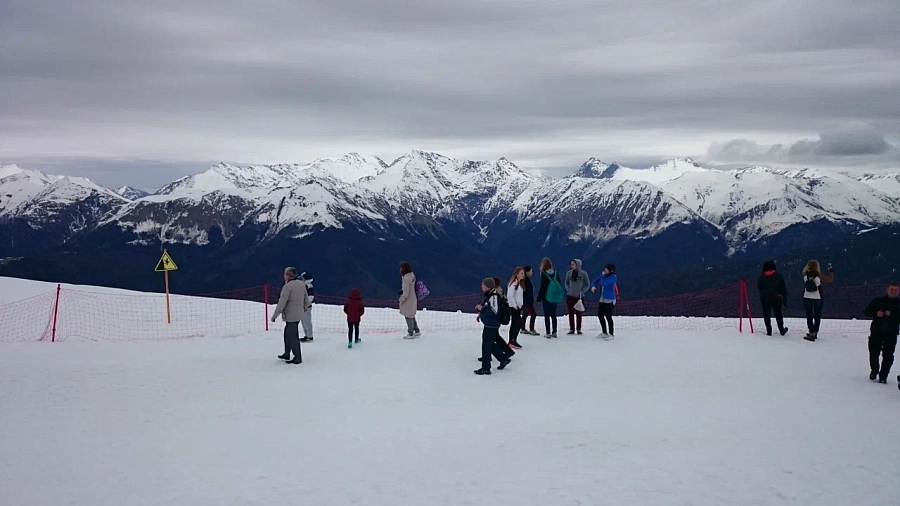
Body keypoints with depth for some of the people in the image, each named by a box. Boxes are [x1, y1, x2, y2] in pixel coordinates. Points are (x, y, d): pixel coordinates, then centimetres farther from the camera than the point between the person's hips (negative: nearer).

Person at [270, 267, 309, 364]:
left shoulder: (287, 286, -19)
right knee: (287, 333, 21)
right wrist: (304, 308, 33)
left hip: (291, 315, -9)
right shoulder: (302, 284, 6)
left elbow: (281, 303, -19)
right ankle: (286, 354, 29)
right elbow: (306, 299, 15)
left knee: (293, 336, 0)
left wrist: (274, 315, -12)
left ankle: (298, 358, 5)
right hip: (299, 314, 9)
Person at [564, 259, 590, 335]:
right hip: (570, 296, 2)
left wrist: (582, 291, -9)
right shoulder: (569, 273, 0)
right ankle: (571, 329, 12)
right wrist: (568, 289, -1)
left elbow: (587, 285, 3)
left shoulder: (583, 274, -6)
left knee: (578, 314, 3)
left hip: (580, 297, -2)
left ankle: (578, 329, 12)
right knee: (571, 313, 5)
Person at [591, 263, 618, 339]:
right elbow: (595, 281, 13)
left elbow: (604, 283, -26)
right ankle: (604, 333, 26)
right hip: (602, 299, 8)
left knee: (608, 316, -4)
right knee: (600, 315, 12)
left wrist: (603, 275, -10)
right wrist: (593, 286, -9)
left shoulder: (613, 277, -15)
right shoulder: (603, 275, 6)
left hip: (609, 300, -8)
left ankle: (611, 334, 9)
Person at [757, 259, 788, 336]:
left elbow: (759, 286, 0)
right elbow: (783, 287, -3)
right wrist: (785, 298, 1)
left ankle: (769, 330, 7)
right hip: (777, 297, 1)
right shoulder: (778, 275, -5)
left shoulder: (762, 276, -5)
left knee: (767, 315, 7)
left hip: (765, 298, -1)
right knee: (778, 314, 15)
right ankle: (781, 330, 22)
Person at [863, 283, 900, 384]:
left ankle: (883, 375, 7)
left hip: (891, 334, 0)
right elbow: (867, 311, 4)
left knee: (888, 355, -1)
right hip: (876, 332, 1)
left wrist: (891, 314, -19)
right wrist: (876, 313, -13)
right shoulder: (879, 301, 6)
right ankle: (874, 370, 24)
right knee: (874, 352, 2)